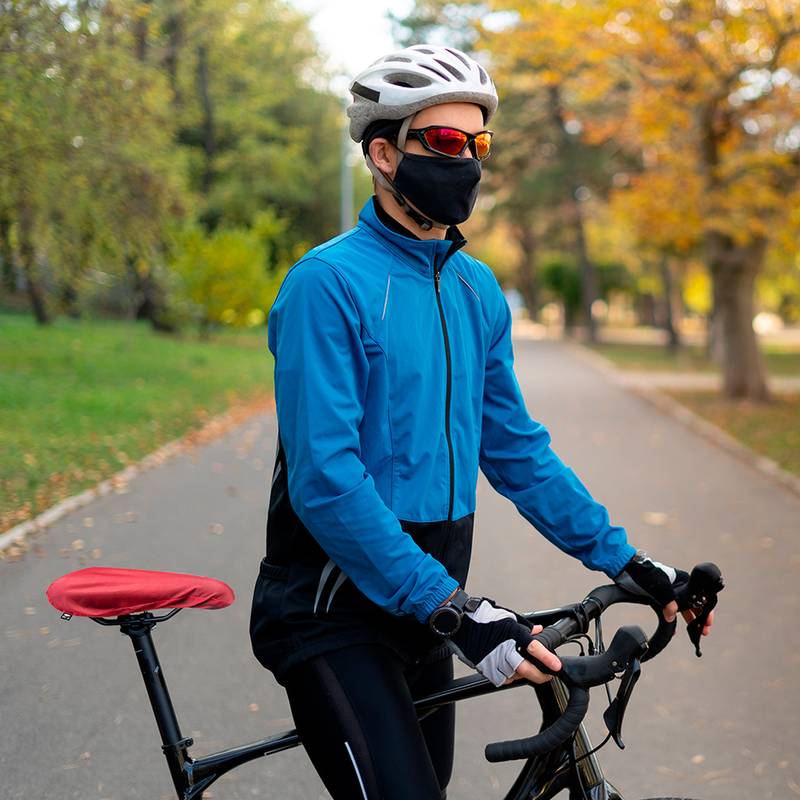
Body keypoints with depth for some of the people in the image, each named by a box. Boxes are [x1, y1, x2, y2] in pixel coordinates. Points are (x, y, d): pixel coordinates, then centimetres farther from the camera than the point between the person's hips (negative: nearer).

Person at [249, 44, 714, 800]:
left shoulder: (478, 290, 8)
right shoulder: (329, 282, -16)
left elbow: (516, 447, 13)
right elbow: (324, 481, -23)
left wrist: (625, 562, 6)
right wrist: (454, 608, -28)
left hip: (424, 606, 7)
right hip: (334, 615, -7)